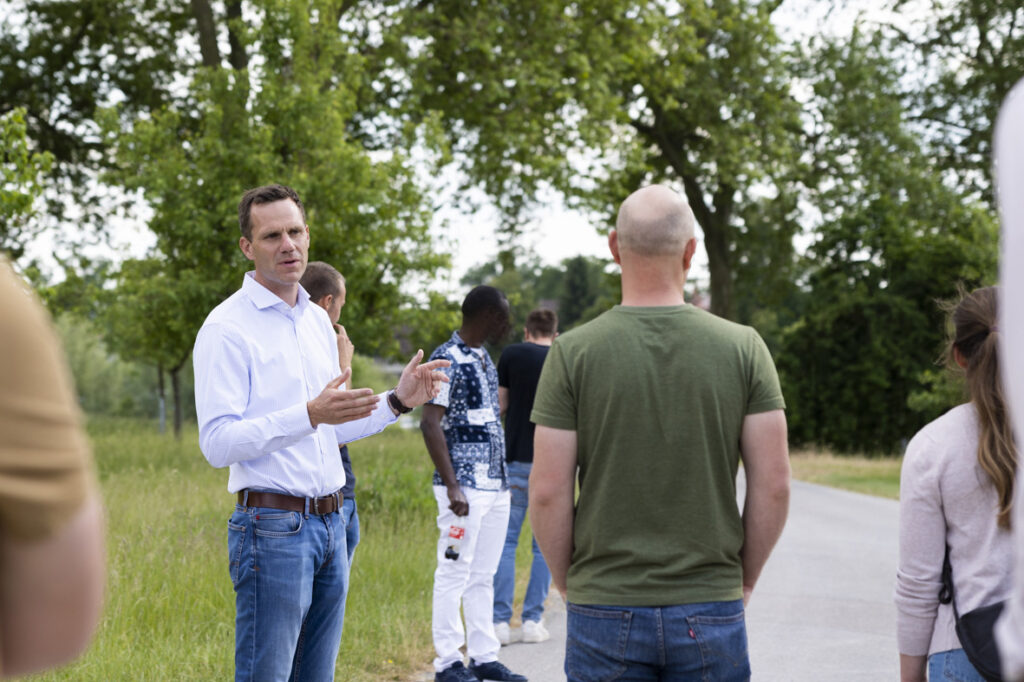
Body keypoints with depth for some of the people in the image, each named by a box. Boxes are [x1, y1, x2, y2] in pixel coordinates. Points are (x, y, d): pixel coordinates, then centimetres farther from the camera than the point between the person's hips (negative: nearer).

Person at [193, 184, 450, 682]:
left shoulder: (318, 321, 16)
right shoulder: (226, 328, -10)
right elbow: (217, 443, -18)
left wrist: (398, 401, 11)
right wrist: (310, 415, -28)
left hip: (330, 524, 8)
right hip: (272, 528, -8)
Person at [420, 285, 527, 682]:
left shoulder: (484, 359, 16)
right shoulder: (447, 360, -12)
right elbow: (430, 424, -17)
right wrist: (452, 487, -20)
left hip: (495, 486, 9)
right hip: (465, 488, -9)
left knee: (483, 576, 12)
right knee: (454, 573, -3)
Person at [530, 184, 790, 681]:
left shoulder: (573, 352, -5)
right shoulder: (742, 347, -2)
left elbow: (547, 492, -6)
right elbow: (773, 486, -3)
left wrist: (568, 583, 8)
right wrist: (743, 580, 10)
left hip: (603, 610, -1)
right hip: (711, 614, 1)